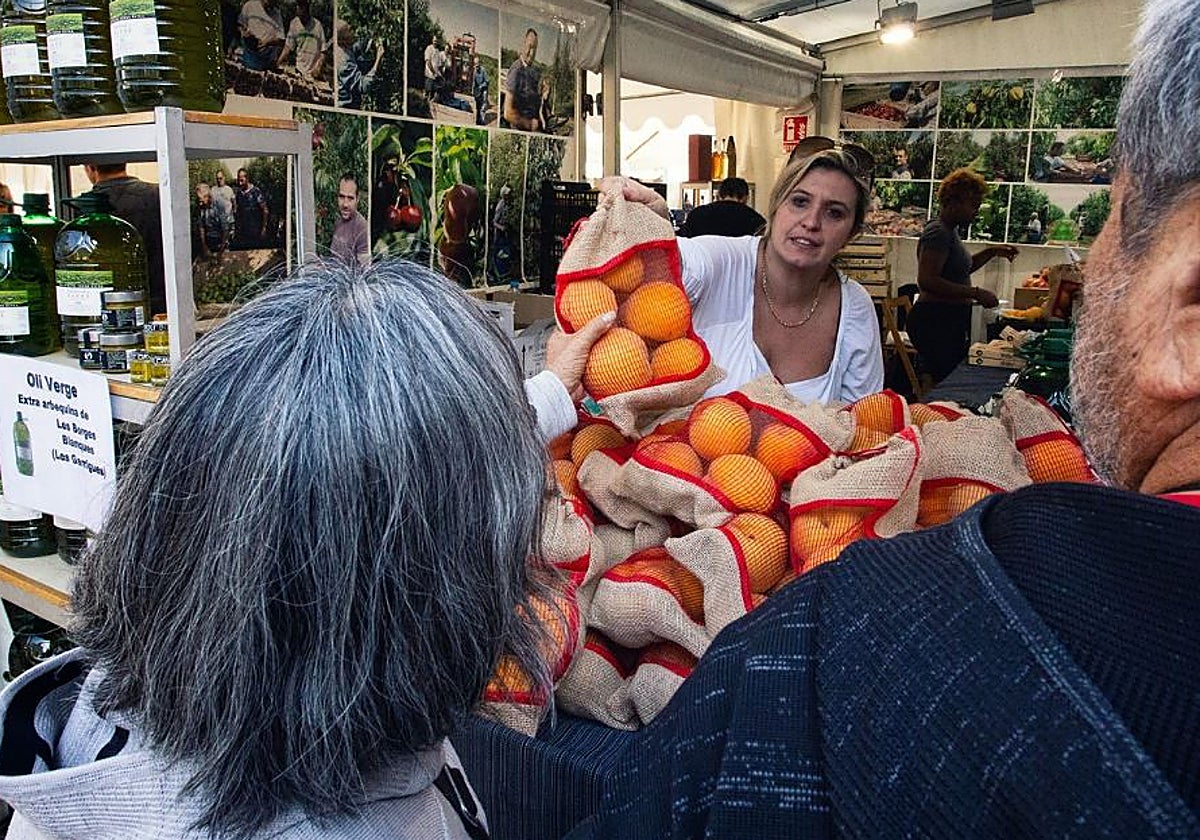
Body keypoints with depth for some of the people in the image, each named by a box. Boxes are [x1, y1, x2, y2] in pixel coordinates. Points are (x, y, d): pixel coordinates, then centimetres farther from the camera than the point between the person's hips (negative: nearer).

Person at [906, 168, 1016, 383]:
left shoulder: (950, 230, 17)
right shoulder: (938, 232, -13)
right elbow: (927, 280, -24)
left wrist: (991, 252, 18)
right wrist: (975, 293, -20)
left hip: (952, 321, 10)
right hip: (935, 321, -10)